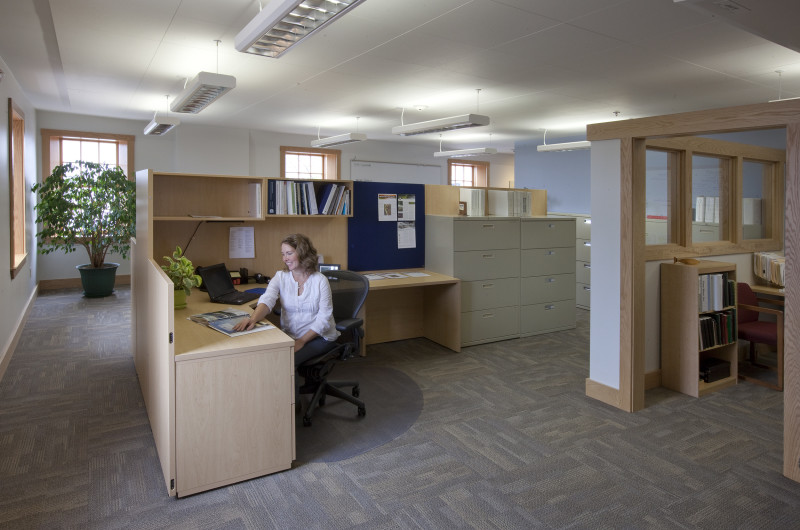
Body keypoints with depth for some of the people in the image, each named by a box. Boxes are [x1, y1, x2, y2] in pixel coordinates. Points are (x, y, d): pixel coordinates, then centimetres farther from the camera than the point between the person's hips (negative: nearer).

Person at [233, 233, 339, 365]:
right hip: (289, 335, 3)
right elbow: (267, 300, -16)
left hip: (319, 337, -3)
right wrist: (252, 319, -37)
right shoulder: (280, 277, 3)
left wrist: (301, 341, -20)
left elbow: (324, 318, -10)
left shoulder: (320, 280, -7)